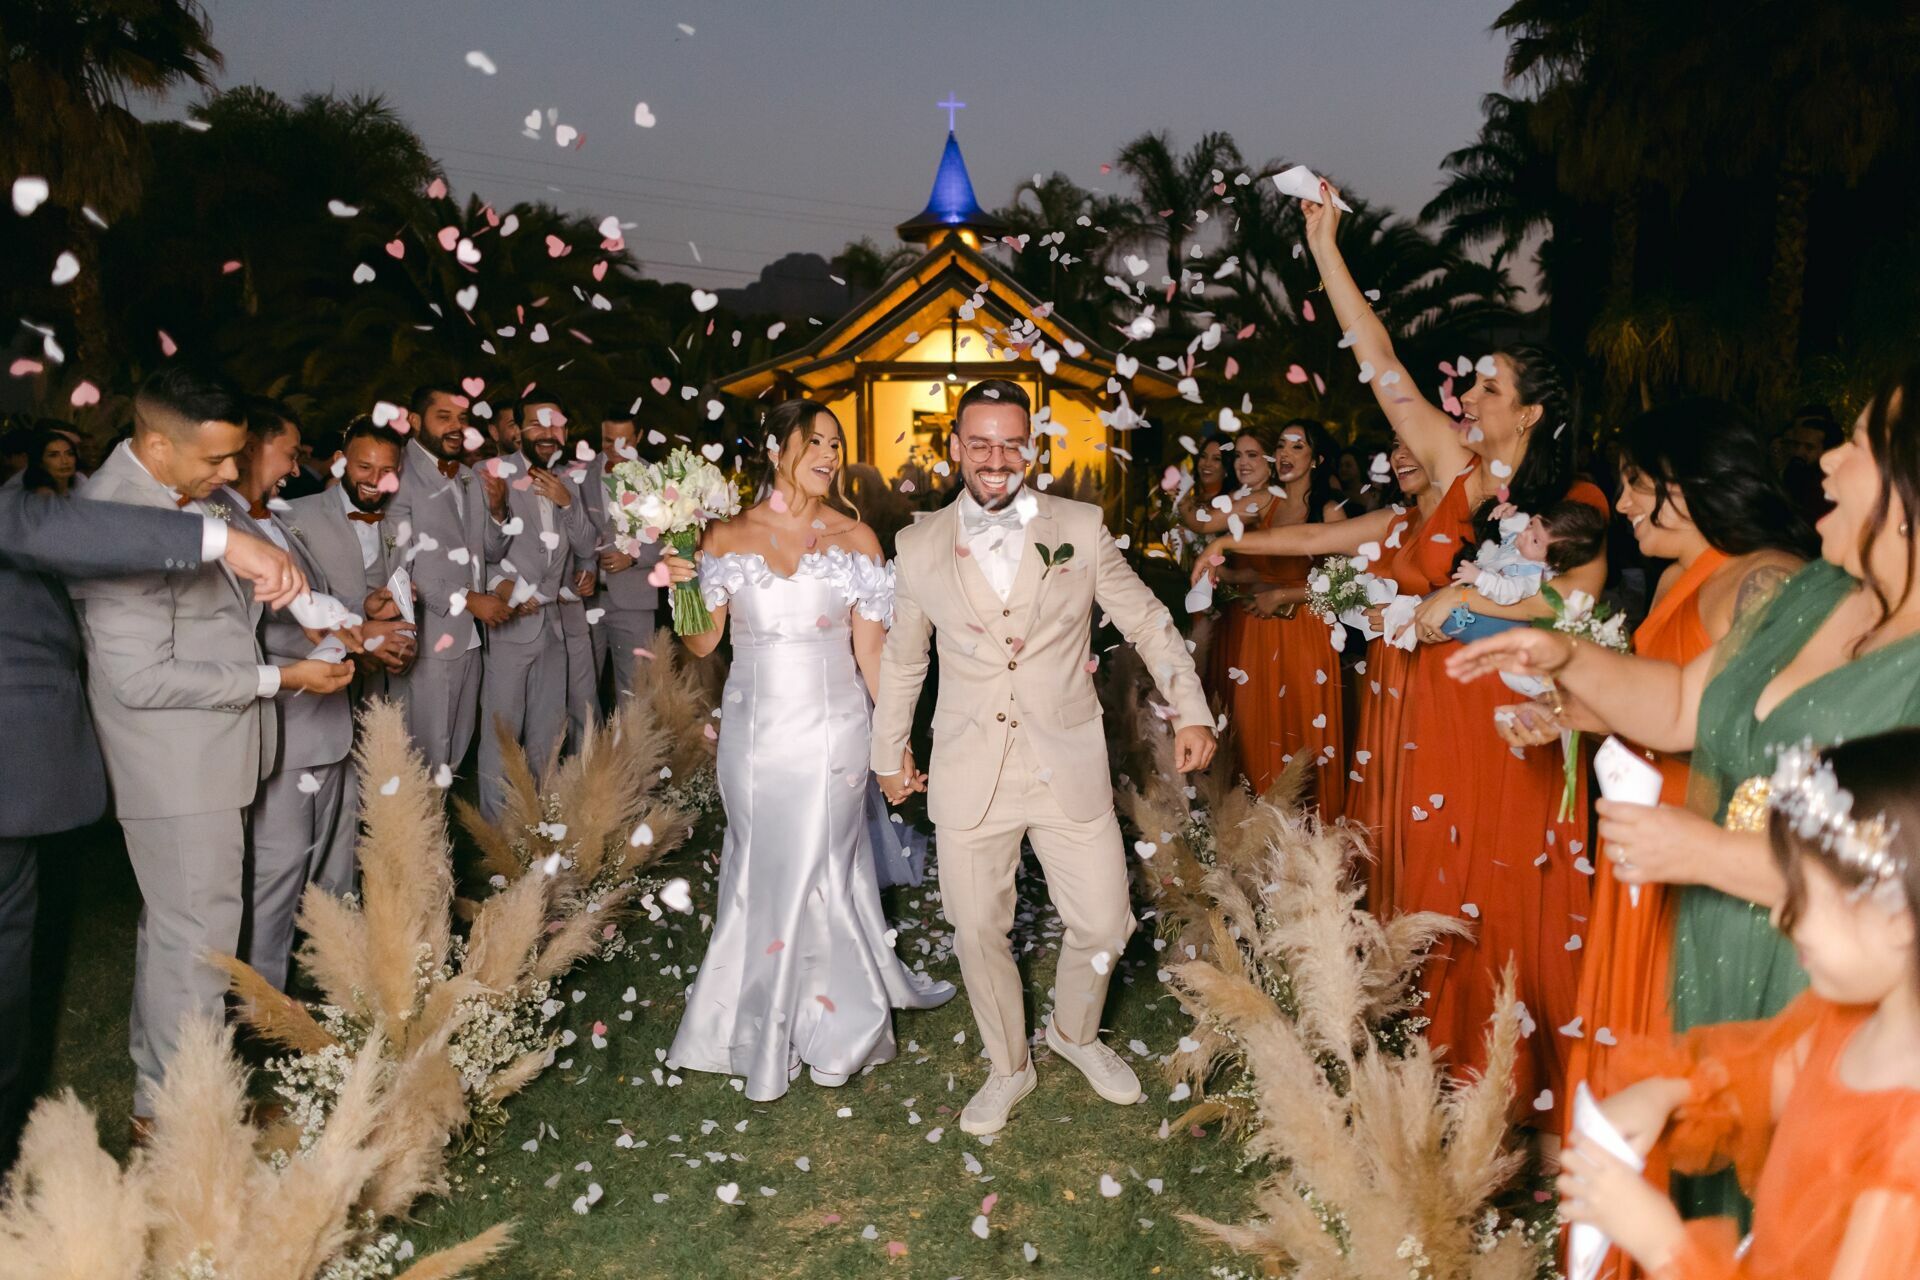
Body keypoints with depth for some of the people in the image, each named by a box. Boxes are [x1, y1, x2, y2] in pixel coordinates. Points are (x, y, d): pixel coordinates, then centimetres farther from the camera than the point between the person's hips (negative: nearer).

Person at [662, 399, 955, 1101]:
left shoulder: (855, 537, 0)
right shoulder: (727, 536, 2)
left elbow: (871, 648, -1)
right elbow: (702, 642, 5)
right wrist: (677, 589, -13)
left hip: (832, 729, -1)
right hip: (754, 728, 2)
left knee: (819, 872, 3)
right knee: (758, 872, 10)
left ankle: (828, 1026, 26)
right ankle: (762, 1028, 31)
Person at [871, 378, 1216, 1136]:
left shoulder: (1080, 529, -3)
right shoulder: (918, 547, 1)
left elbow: (1147, 622, 5)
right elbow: (901, 660, 13)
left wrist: (1191, 710, -3)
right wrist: (889, 753, 19)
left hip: (1069, 768, 0)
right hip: (970, 777, 1)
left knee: (1102, 925, 6)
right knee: (978, 933, 10)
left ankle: (1075, 1033, 39)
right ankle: (1009, 1068, 36)